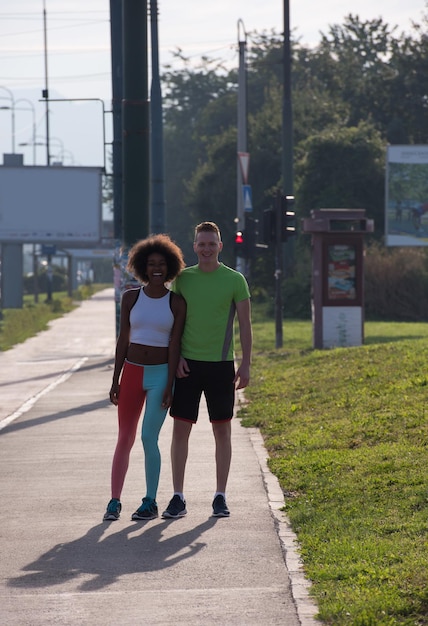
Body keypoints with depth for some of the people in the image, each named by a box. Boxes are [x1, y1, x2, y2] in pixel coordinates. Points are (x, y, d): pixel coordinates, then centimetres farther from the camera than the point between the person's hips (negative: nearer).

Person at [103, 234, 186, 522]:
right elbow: (123, 339, 6)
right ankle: (115, 501, 11)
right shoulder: (131, 298, 3)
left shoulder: (176, 302, -3)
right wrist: (115, 380, 3)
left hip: (161, 373, -3)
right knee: (124, 438, 6)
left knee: (149, 438, -9)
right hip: (132, 371, 3)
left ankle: (151, 502, 2)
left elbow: (174, 345, -5)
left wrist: (169, 386, -10)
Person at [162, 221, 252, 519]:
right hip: (187, 364, 2)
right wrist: (176, 357, -3)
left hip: (221, 365, -1)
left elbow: (245, 325, 0)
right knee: (180, 429, -1)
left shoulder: (235, 280, -1)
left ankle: (220, 497, 12)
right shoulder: (183, 278, 5)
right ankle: (178, 498, 5)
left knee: (222, 430, 4)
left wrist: (245, 365, -6)